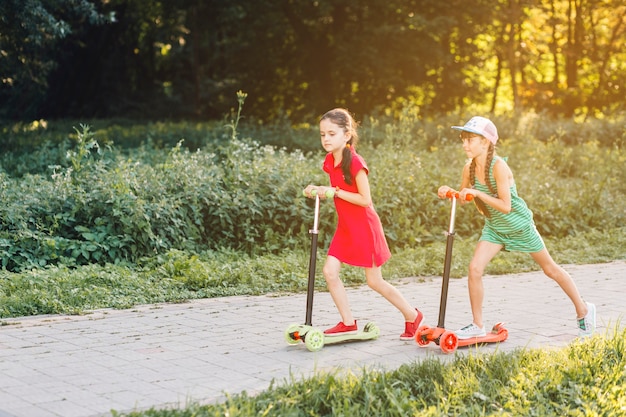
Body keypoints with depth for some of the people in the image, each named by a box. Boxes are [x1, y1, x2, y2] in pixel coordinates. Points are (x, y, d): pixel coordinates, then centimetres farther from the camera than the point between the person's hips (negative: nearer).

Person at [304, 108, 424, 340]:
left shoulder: (355, 163, -21)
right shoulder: (330, 161, 3)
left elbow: (365, 200, -22)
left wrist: (334, 191, -24)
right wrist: (318, 190, -3)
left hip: (364, 227, -7)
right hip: (345, 227, 8)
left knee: (374, 281, 2)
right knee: (329, 270, -5)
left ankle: (413, 316, 21)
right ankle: (348, 323, 5)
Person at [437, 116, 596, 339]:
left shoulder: (499, 166, -29)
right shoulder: (469, 168, -10)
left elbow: (505, 206, -31)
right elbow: (463, 198, 4)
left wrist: (477, 193, -38)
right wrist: (449, 192, -16)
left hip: (519, 226, -5)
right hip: (494, 228, 5)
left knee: (550, 269, 10)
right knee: (474, 268, -13)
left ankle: (583, 310, 31)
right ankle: (477, 326, 0)